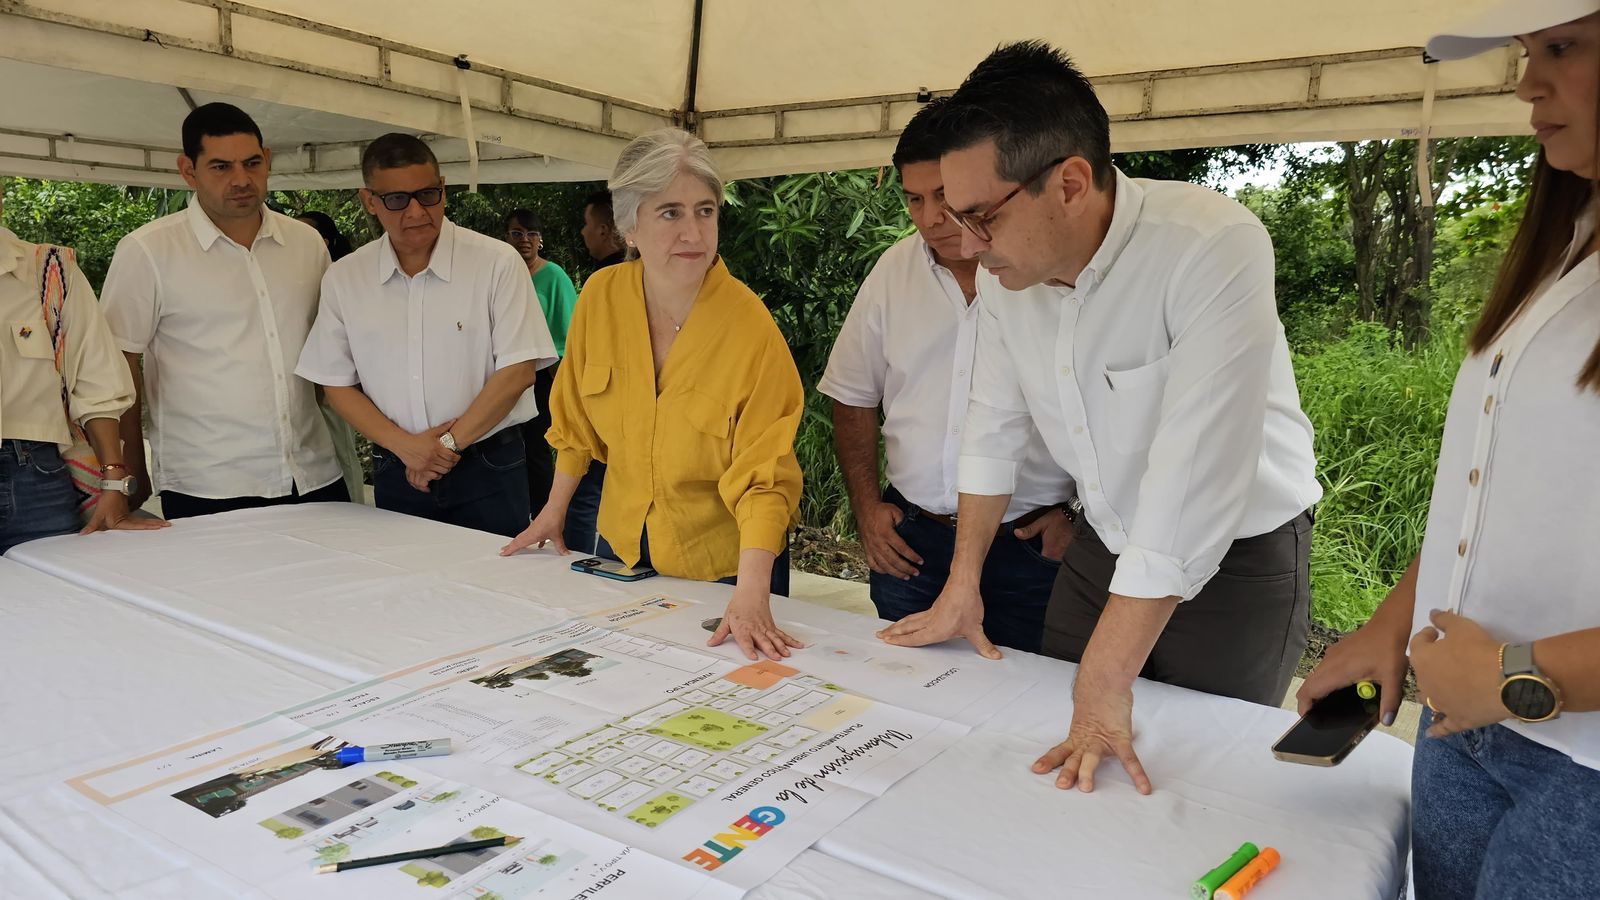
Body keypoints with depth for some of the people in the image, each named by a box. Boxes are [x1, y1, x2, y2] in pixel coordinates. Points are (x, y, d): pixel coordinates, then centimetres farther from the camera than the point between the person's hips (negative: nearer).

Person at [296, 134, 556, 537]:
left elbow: (518, 370, -10)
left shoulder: (497, 263, -7)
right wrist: (405, 445, -9)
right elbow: (336, 383, 5)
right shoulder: (344, 278, 3)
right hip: (397, 472, 3)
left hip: (486, 469, -3)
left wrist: (450, 443, -11)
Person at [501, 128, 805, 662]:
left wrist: (751, 596, -35)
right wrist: (554, 512, 8)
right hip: (624, 547, 4)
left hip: (725, 563, -4)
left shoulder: (751, 327, -23)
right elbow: (577, 420, 4)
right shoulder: (601, 297, -10)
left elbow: (764, 478, -25)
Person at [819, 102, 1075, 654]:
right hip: (909, 538, 4)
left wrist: (1082, 513, -6)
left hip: (1030, 545, -3)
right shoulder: (894, 271, 5)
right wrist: (866, 506, 5)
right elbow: (854, 399, 12)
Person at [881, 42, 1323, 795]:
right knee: (1054, 767, 12)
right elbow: (994, 424, 2)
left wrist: (1104, 688, -30)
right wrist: (962, 588, 4)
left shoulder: (1215, 250, -30)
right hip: (1103, 545, 5)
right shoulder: (1006, 266, -9)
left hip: (1236, 560, -5)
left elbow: (1193, 478, -33)